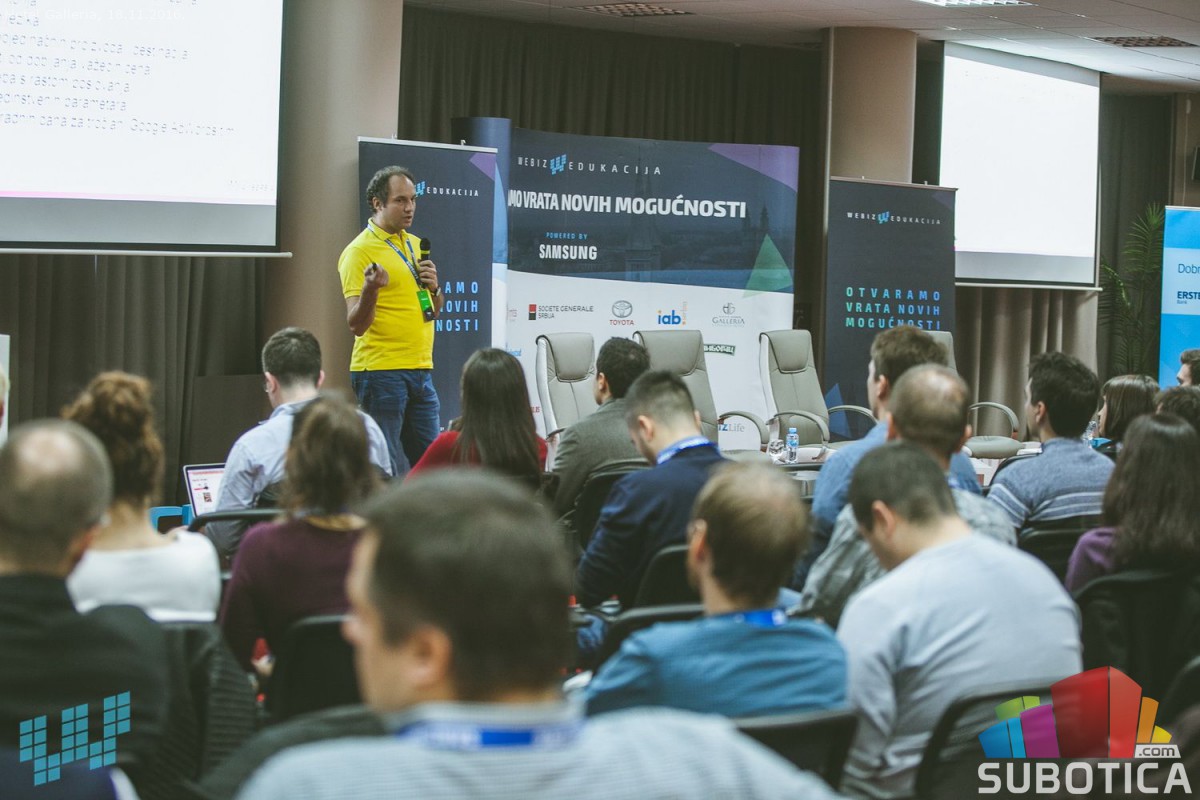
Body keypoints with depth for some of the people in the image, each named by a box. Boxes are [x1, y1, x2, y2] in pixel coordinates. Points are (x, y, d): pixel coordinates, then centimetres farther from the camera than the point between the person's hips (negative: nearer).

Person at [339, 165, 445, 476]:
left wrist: (433, 287, 1)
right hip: (380, 372, -7)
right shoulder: (359, 251, -8)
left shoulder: (416, 245, 15)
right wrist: (370, 289, -32)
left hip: (421, 371, 7)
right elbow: (356, 325, -14)